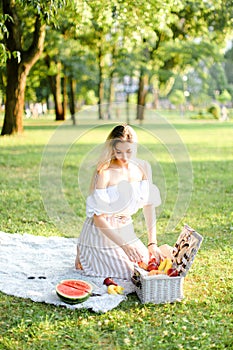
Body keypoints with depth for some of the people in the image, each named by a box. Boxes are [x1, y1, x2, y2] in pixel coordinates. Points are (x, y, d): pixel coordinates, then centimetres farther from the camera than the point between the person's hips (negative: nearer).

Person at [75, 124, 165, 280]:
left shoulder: (143, 167, -4)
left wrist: (152, 243, -4)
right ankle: (84, 257, 13)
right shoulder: (104, 172, -22)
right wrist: (124, 245, -26)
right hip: (101, 233, -6)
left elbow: (149, 205, 1)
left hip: (126, 231, 6)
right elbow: (97, 216, -20)